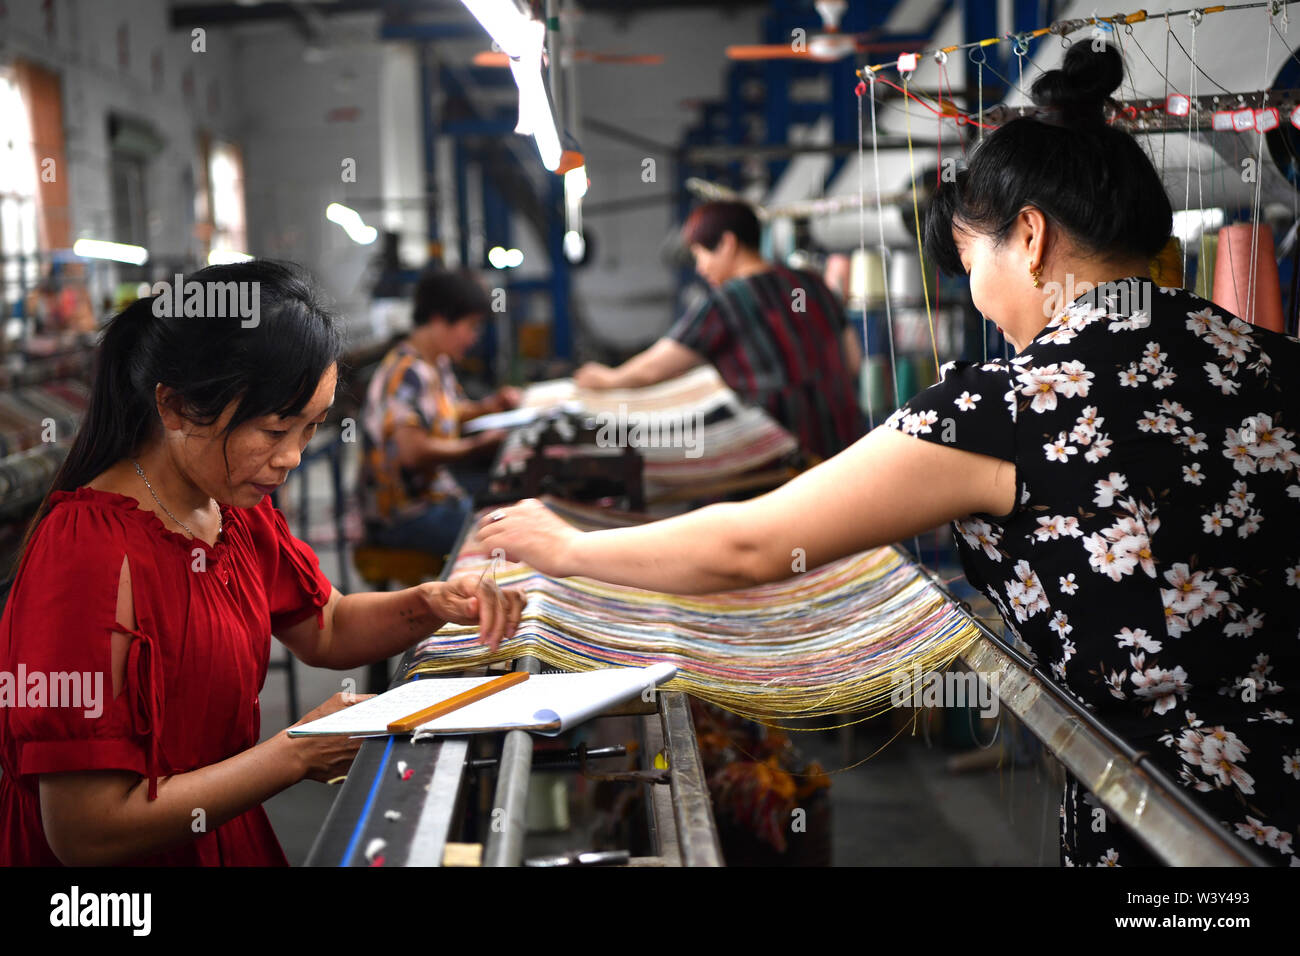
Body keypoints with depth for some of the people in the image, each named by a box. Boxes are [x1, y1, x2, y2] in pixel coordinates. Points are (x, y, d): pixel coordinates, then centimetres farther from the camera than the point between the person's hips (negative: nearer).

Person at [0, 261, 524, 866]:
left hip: (229, 840, 8)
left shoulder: (236, 510, 3)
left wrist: (431, 605, 0)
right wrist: (298, 753, -17)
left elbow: (324, 629, 21)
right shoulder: (92, 557, -23)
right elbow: (88, 832, -24)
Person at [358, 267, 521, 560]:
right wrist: (479, 444, -18)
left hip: (435, 494, 10)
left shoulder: (438, 365, 10)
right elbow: (414, 451, -30)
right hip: (403, 516, -10)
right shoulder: (408, 374, -21)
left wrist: (488, 406, 11)